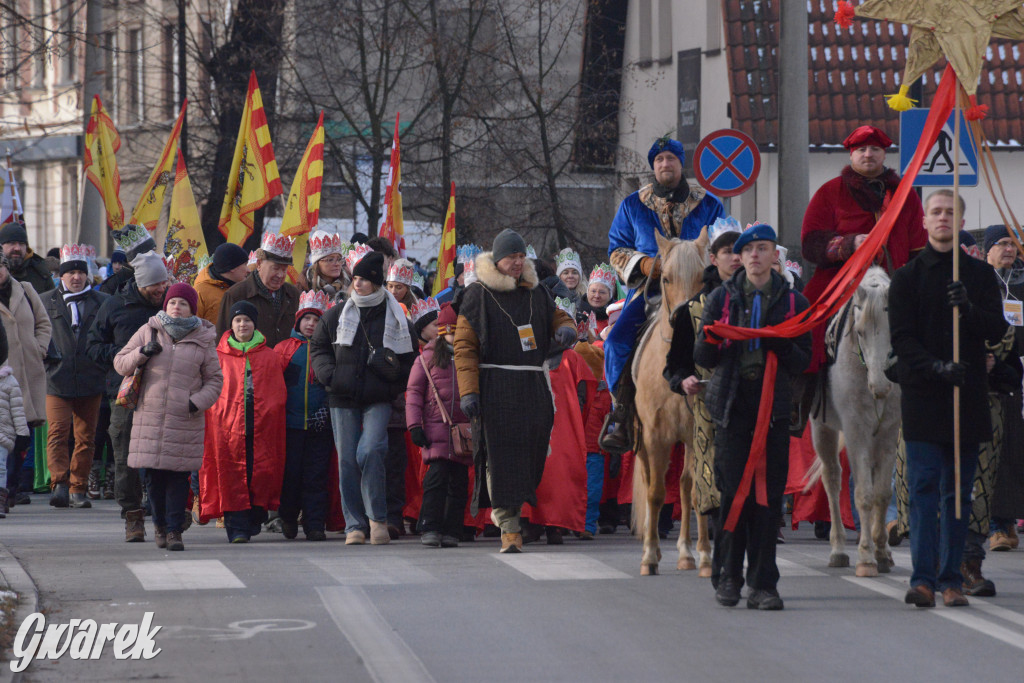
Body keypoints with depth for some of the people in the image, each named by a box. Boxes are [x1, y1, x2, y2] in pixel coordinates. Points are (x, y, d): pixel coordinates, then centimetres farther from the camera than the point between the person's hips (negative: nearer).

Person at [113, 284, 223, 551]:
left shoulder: (203, 340, 7)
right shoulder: (149, 331, 8)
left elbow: (215, 379, 10)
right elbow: (120, 363, 10)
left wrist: (199, 401, -7)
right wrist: (141, 353, -9)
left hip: (185, 421, -1)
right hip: (150, 417, 1)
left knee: (178, 476, -5)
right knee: (154, 476, 2)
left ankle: (175, 530, 0)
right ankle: (160, 524, 20)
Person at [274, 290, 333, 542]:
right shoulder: (285, 349, 7)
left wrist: (327, 410, -4)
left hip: (320, 424, 1)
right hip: (291, 423, 0)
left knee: (316, 476, -1)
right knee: (291, 472, 1)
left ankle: (315, 525, 2)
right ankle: (288, 518, 18)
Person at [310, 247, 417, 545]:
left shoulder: (396, 318, 4)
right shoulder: (336, 316, 9)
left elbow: (411, 360, 11)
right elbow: (319, 348, 15)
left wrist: (394, 377, -8)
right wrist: (331, 375, -3)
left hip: (379, 400, -2)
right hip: (343, 400, 2)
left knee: (369, 452, -20)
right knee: (348, 460, 1)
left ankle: (378, 518, -8)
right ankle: (354, 525, 9)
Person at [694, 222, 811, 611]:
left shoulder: (793, 302, 8)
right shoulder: (721, 298, 8)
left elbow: (804, 361, 7)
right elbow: (702, 357, 8)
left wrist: (782, 346, -14)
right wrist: (714, 341, -15)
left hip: (774, 406, 1)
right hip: (732, 404, 0)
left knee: (769, 495, -3)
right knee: (733, 490, -4)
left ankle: (762, 584, 1)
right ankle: (728, 576, 11)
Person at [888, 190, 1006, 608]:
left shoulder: (981, 275, 11)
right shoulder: (907, 278, 6)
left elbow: (997, 330, 3)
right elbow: (902, 338, -2)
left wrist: (969, 310, -17)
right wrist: (936, 368, -18)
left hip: (968, 397, 2)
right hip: (923, 397, -2)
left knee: (958, 491, 4)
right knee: (924, 487, -9)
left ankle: (951, 579, 8)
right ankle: (923, 578, -12)